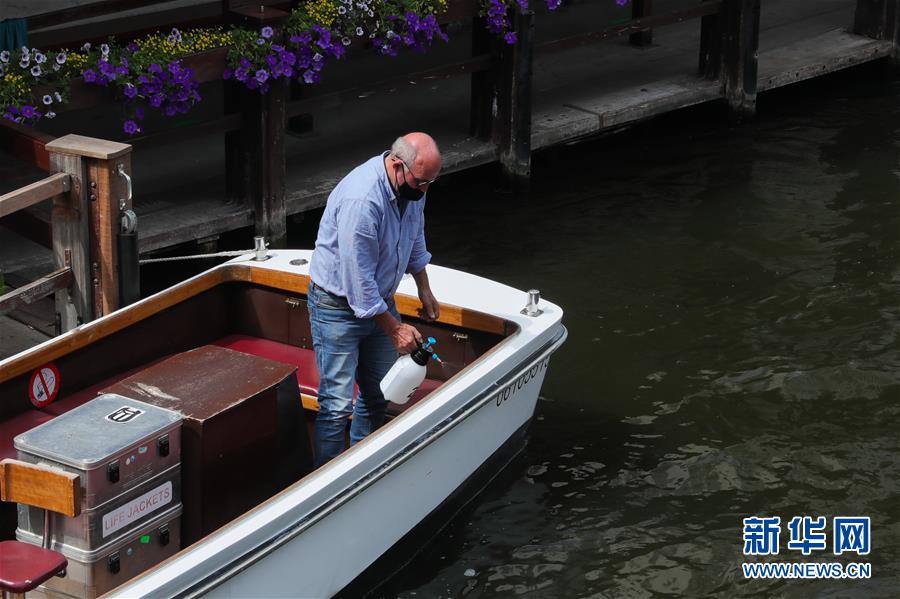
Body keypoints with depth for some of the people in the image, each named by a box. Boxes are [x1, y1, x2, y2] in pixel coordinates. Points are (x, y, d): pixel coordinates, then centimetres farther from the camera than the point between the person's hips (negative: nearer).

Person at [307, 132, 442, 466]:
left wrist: (424, 289, 19)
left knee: (378, 395, 14)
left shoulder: (412, 186, -6)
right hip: (339, 305, -8)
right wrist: (394, 329, -21)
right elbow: (359, 280, -28)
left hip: (380, 300, 8)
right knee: (337, 405, -8)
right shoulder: (361, 200, -33)